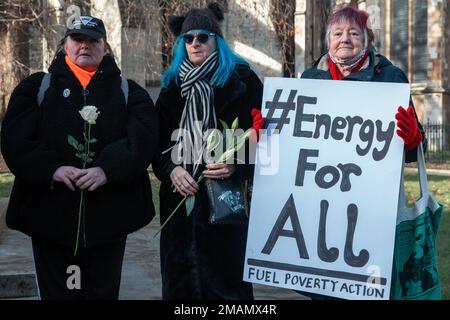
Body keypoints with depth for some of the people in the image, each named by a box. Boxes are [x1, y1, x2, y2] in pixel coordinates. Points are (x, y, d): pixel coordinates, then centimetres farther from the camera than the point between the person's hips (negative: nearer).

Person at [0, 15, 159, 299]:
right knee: (57, 291, 6)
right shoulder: (36, 87, 10)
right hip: (51, 212, 0)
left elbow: (142, 139, -6)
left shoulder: (128, 92, 10)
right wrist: (51, 168, -18)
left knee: (104, 290, 10)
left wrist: (107, 170, -21)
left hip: (109, 213, 1)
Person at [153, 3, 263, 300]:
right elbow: (158, 140, 10)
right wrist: (171, 169, -9)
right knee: (180, 277, 10)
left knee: (226, 275, 1)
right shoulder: (173, 84, 12)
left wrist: (236, 166, -19)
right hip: (180, 197, 4)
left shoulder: (241, 80, 0)